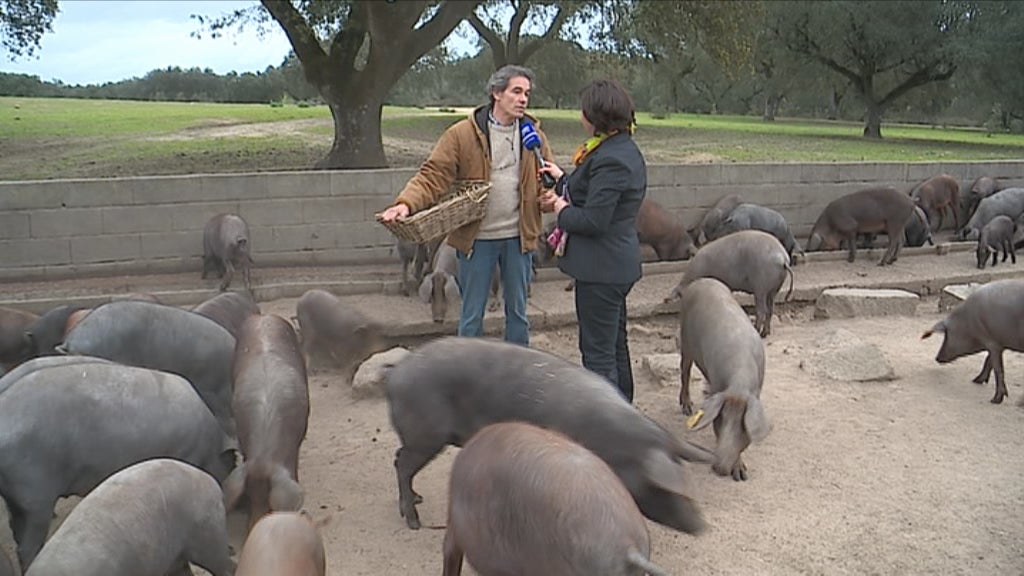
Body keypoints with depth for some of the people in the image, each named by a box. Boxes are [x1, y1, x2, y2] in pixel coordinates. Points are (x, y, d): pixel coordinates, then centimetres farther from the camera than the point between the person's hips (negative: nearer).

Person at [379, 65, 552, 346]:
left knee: (517, 310, 16)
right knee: (472, 314, 8)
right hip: (476, 238, -3)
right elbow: (433, 175, -12)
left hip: (518, 237, 3)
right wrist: (407, 203, -31)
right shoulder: (462, 134, -8)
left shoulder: (533, 135, 4)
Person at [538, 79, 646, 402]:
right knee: (615, 343, 22)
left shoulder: (610, 160, -22)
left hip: (601, 268, -11)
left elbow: (593, 220, -25)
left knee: (598, 352, -1)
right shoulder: (625, 150, 10)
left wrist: (561, 209, -8)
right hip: (619, 263, 11)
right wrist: (562, 180, 17)